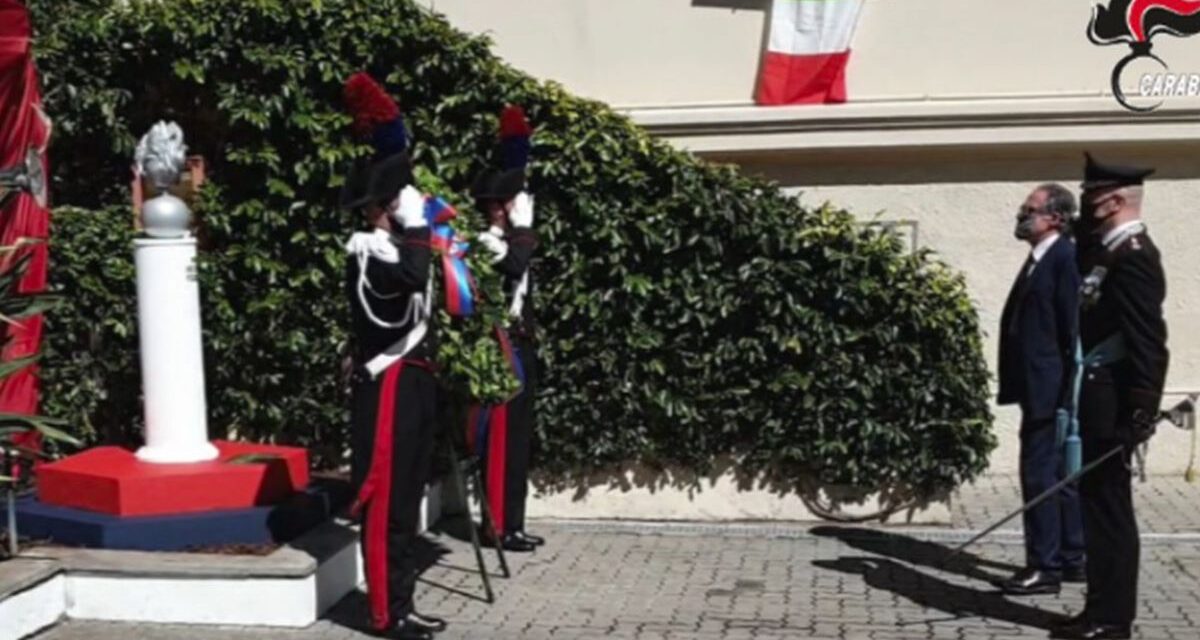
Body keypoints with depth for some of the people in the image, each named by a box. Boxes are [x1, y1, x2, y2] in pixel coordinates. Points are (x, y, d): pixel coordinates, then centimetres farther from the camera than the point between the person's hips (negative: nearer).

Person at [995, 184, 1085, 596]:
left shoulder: (1066, 258, -13)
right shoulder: (1039, 260, 16)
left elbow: (1074, 329, -16)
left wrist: (1068, 392, -17)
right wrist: (1018, 386, 16)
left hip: (1051, 391, -10)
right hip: (1039, 391, 10)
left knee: (1040, 475, -6)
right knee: (1059, 476, 15)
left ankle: (1045, 567, 0)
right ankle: (1071, 560, 25)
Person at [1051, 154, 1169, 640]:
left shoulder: (1133, 256, -16)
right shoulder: (1108, 251, 14)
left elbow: (1148, 340, -22)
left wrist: (1141, 414, -24)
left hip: (1112, 404, -10)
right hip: (1101, 399, 10)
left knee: (1108, 507, -2)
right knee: (1101, 505, 14)